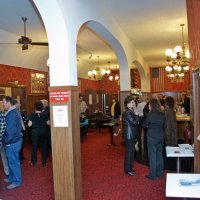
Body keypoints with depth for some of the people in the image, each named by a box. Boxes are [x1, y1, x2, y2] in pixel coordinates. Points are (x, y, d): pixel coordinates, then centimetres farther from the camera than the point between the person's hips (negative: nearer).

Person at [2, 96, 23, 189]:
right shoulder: (13, 112, 12)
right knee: (12, 161, 20)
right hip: (14, 140, 10)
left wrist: (6, 141, -13)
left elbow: (10, 130, -24)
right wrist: (6, 140, 14)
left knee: (13, 162, 1)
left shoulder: (12, 114, -21)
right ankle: (12, 178, 33)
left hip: (12, 142, -10)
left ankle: (17, 181, 13)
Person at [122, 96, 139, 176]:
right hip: (129, 135, -10)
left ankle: (129, 168, 29)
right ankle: (128, 170, 9)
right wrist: (136, 114, -15)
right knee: (129, 152, -2)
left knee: (131, 151, 17)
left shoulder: (131, 112, 12)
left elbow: (135, 122, 10)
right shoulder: (127, 113, -19)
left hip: (131, 135, 10)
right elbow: (134, 123, -25)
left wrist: (135, 113, 1)